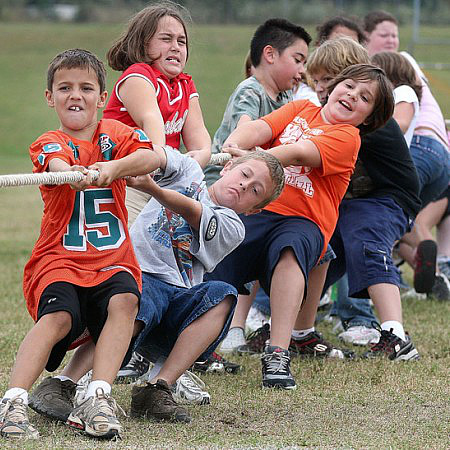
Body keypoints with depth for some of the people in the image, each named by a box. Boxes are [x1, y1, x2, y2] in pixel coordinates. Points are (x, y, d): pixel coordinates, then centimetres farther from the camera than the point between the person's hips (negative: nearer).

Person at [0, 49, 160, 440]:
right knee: (58, 316, -30)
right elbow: (57, 166, -24)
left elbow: (151, 158, -11)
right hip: (60, 261, -2)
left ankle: (98, 398, -32)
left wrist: (115, 166, -32)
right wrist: (74, 175, -49)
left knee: (124, 301, -29)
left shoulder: (113, 133, 11)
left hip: (112, 261, 2)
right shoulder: (49, 144, 3)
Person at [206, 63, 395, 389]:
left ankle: (278, 355, -41)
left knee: (290, 249, -37)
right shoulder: (300, 109, 20)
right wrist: (233, 146, -21)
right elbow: (259, 129, 2)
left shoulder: (347, 137, 4)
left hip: (303, 220, -3)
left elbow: (298, 153, -14)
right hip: (255, 210, 3)